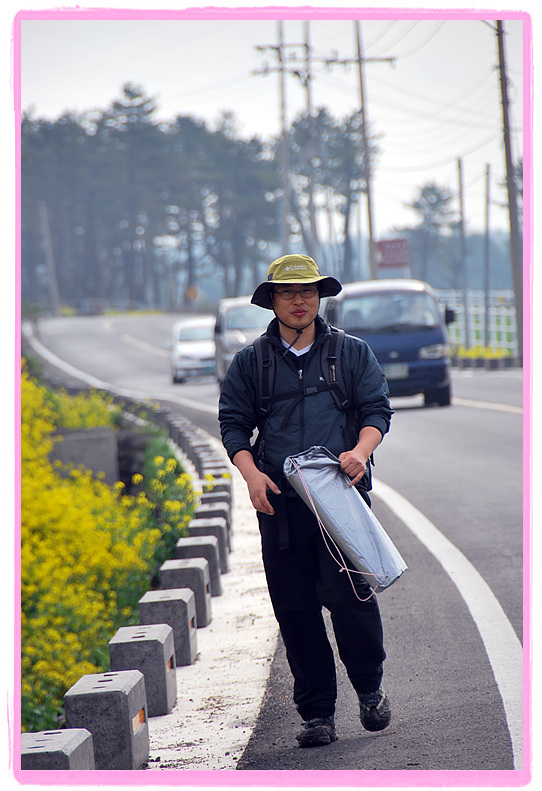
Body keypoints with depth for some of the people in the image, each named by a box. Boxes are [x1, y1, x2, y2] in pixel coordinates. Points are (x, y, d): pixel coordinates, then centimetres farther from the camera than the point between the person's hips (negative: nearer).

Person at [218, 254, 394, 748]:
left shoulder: (353, 353, 12)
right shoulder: (249, 363, 12)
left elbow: (377, 409, 6)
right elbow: (233, 424, 8)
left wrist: (361, 449, -16)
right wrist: (251, 471, -10)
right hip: (279, 503, 2)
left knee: (349, 594, -13)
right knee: (295, 608, 1)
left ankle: (371, 689, 11)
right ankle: (317, 714, 10)